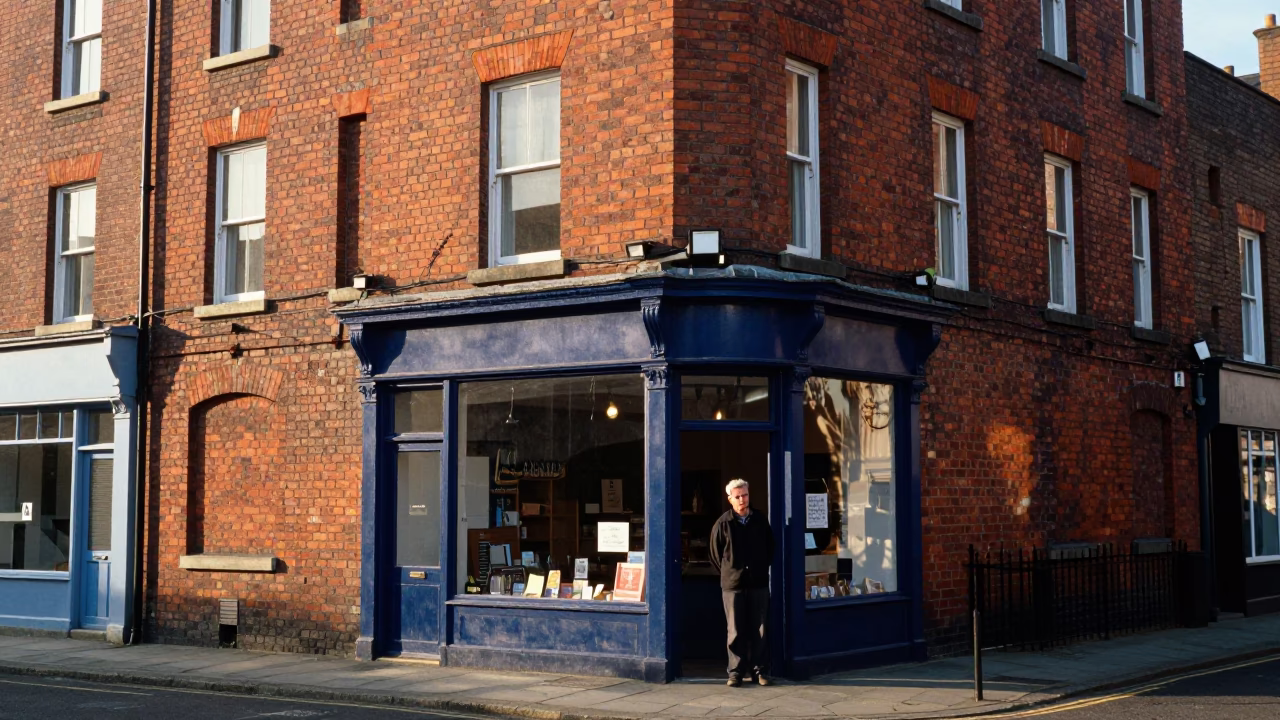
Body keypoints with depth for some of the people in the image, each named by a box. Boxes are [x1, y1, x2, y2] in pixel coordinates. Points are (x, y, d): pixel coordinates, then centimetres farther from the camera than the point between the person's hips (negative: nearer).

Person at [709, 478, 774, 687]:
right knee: (735, 631, 2)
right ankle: (736, 671, 8)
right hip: (732, 584, -2)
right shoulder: (723, 524, -4)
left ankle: (759, 670, 12)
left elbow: (770, 549, 16)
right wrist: (728, 574, 9)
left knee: (759, 629, 4)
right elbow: (715, 555, 6)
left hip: (758, 583, 2)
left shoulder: (761, 520, 3)